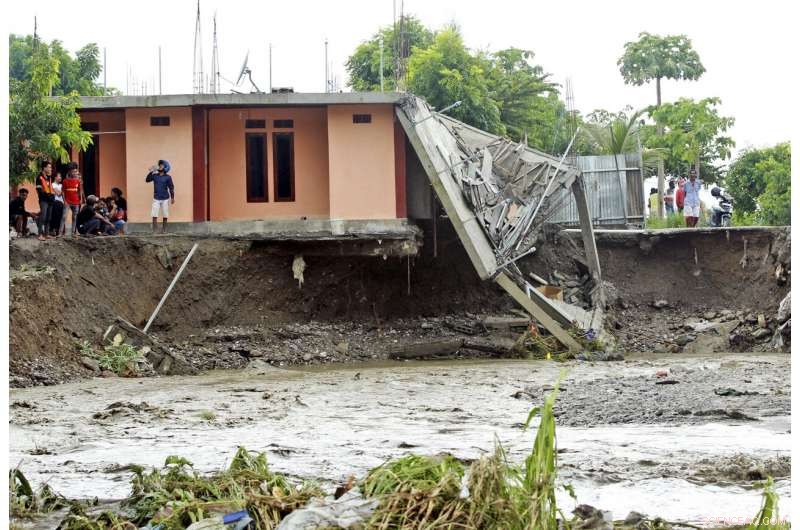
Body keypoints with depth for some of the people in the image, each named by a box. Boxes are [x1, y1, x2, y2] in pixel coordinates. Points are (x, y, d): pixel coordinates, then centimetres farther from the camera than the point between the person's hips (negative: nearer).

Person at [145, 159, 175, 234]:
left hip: (165, 199, -1)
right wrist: (151, 172, -14)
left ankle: (164, 230, 17)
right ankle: (154, 230, -7)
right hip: (156, 199, 1)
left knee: (165, 215, 6)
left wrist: (172, 197, -3)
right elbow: (147, 180, -6)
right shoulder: (154, 175, 4)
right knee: (154, 215, -7)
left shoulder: (167, 177, -3)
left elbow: (171, 187, -1)